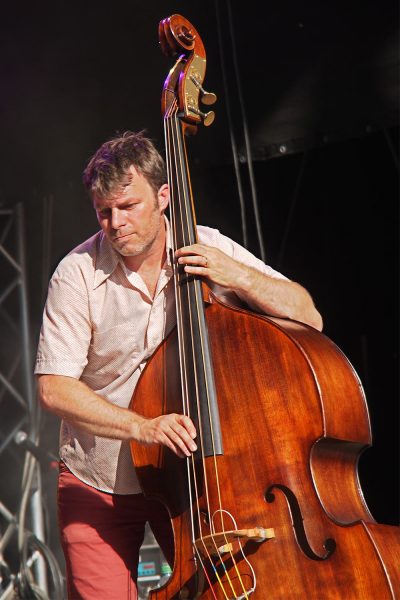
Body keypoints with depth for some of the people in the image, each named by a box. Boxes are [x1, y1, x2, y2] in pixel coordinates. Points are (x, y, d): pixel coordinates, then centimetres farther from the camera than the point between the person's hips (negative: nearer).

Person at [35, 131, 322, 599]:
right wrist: (140, 426, -30)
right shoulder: (77, 274, -14)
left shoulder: (211, 251, -8)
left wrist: (238, 276, -24)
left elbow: (308, 318, -8)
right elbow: (54, 387, -18)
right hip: (98, 484, -1)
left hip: (194, 475, 1)